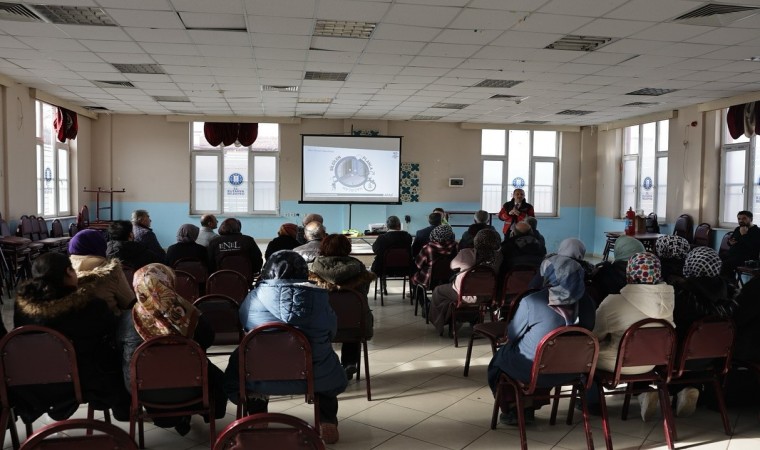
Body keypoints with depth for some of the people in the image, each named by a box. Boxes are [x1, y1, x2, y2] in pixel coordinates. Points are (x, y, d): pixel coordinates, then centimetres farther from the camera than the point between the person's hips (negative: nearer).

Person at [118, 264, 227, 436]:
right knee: (216, 377, 27)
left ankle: (165, 417, 38)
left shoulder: (127, 320, -19)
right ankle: (183, 417, 40)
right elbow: (208, 340, -4)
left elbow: (118, 350, 1)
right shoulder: (188, 314, -23)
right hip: (186, 388, -1)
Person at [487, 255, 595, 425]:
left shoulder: (531, 302, -23)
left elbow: (512, 335, -10)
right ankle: (529, 409, 38)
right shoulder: (586, 303, -9)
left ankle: (511, 410, 31)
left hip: (532, 371, -4)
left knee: (499, 358, 26)